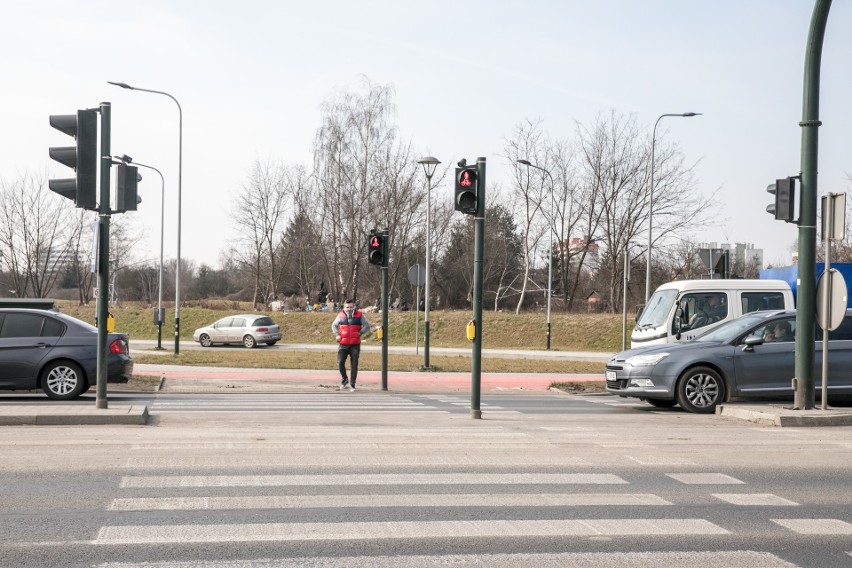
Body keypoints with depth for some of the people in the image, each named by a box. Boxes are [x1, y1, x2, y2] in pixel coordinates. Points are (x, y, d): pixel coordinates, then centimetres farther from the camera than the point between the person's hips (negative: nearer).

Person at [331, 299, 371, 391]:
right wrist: (337, 335, 4)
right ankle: (344, 380, 18)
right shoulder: (341, 315, 5)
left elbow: (367, 326, 6)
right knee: (340, 363, -6)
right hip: (343, 344, 1)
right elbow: (334, 326, 19)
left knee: (354, 365, 1)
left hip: (355, 345, -1)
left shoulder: (359, 315, 1)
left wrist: (360, 333, -7)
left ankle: (352, 385, 10)